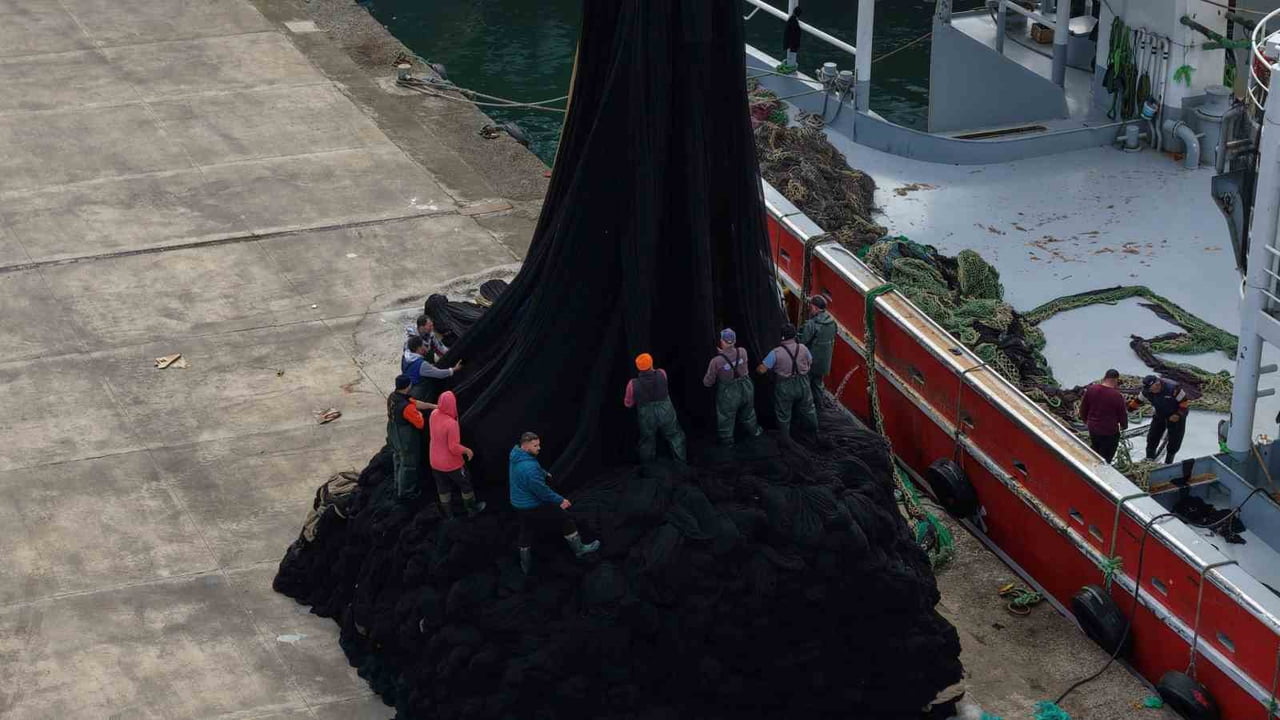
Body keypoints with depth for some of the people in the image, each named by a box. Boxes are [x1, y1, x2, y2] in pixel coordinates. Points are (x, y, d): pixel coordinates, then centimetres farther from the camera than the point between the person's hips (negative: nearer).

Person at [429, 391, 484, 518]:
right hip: (452, 464, -6)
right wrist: (467, 450, -12)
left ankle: (448, 514, 37)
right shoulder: (452, 424, -34)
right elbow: (454, 448, -28)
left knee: (443, 488, 22)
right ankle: (472, 509, 39)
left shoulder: (434, 414, -13)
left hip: (436, 463, 6)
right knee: (465, 484, 20)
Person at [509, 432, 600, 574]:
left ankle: (526, 565, 35)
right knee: (565, 518, 9)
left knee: (525, 533, 23)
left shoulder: (515, 457, -3)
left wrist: (543, 473, 35)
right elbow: (541, 490, -28)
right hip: (534, 507, -8)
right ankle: (579, 549, 24)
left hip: (518, 504, 8)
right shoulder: (529, 467, -34)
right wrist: (560, 500, -16)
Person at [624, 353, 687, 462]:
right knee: (676, 437, 22)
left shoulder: (633, 384, -23)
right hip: (666, 414, 0)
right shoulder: (661, 374, -19)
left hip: (647, 419, 0)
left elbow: (628, 403, -6)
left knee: (647, 445, 20)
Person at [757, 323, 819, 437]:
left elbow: (761, 370, -20)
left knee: (783, 415, 16)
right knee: (807, 409, 26)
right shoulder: (803, 348, -11)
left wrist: (757, 368, 3)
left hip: (785, 387, -3)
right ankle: (815, 430, 45)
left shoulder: (776, 353, -23)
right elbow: (810, 362, 7)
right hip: (802, 384, 3)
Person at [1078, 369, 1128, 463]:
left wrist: (1085, 420, 24)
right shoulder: (1117, 396, -22)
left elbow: (1083, 408, 4)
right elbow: (1123, 414, -9)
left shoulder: (1091, 389, -8)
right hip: (1109, 432, -5)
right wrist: (1123, 425, 13)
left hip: (1092, 428, 5)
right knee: (1105, 459, 9)